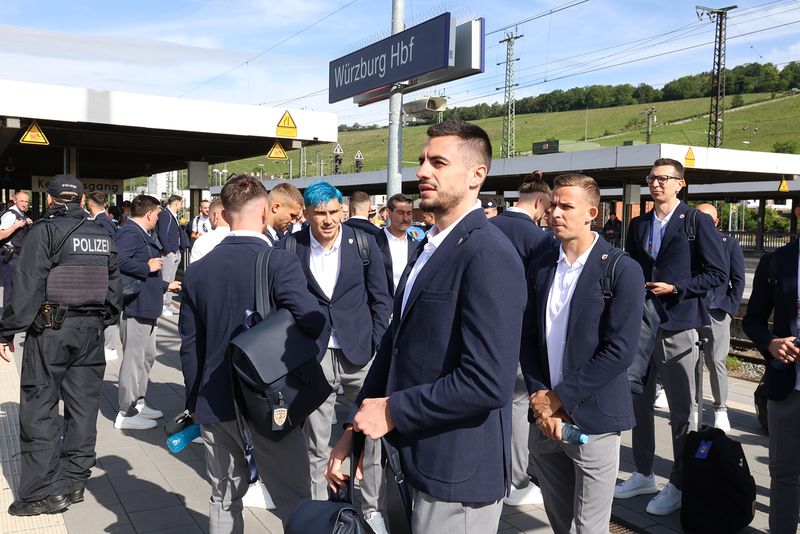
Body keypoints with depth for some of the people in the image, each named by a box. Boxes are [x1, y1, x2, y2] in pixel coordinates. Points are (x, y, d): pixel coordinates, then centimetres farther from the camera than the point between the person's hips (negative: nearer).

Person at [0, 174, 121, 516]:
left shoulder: (44, 231, -8)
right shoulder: (102, 236, 8)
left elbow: (28, 286, -13)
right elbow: (114, 286, 12)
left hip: (49, 329, -5)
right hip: (91, 330, 5)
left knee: (39, 408, 2)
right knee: (83, 405, 10)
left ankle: (42, 491, 3)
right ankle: (74, 482, 18)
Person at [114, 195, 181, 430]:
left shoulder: (143, 235, 19)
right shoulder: (129, 232, -14)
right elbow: (120, 261, -32)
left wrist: (166, 286, 36)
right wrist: (148, 267, -19)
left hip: (147, 308, 11)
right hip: (135, 307, -11)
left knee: (147, 357, 19)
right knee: (134, 360, -3)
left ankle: (138, 403, 32)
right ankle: (126, 414, 7)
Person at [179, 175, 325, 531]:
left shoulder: (197, 271, 1)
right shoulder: (280, 262, -15)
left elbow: (190, 346, 6)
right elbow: (315, 324, -25)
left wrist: (195, 401, 18)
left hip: (216, 404, 5)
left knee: (224, 499, 18)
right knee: (296, 503, 8)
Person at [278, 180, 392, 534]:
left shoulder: (364, 243, -2)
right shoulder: (290, 247, -3)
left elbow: (380, 299, 4)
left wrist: (375, 345, -1)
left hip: (360, 353, 0)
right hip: (313, 356, 0)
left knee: (371, 436, 8)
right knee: (316, 445, 9)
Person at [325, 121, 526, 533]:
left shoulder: (488, 255, -20)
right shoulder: (427, 248, 10)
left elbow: (487, 383, -27)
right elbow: (394, 346, 12)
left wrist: (392, 411, -17)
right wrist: (355, 427, 6)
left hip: (457, 473, -8)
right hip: (417, 460, 9)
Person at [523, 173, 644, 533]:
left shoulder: (622, 270, -9)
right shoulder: (540, 267, 7)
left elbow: (619, 351, -15)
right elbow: (529, 339, 6)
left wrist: (559, 397, -14)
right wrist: (539, 400, -6)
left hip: (592, 419, -4)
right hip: (544, 419, 4)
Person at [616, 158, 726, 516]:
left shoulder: (697, 223, -5)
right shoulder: (638, 225, 10)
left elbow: (717, 274, -7)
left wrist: (675, 288, -15)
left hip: (677, 327, -5)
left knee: (682, 411, 4)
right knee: (639, 403, 14)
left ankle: (679, 485, 18)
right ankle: (643, 475, 29)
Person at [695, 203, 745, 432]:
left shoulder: (729, 244, 3)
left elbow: (738, 280, 4)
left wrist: (730, 309, -3)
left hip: (716, 312, -1)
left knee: (716, 363, -1)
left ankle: (721, 409, 11)